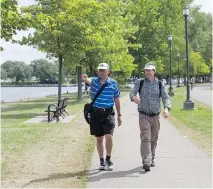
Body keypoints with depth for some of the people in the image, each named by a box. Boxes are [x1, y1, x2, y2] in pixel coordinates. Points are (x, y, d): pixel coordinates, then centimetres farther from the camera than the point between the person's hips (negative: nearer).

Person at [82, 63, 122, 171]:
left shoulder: (113, 83, 4)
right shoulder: (94, 81, 3)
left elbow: (116, 100, 10)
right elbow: (89, 81, -20)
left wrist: (119, 115, 10)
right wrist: (85, 79, -45)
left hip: (108, 113, -1)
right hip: (96, 113, 1)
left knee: (108, 136, -14)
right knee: (99, 139, 9)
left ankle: (108, 160, 5)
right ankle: (102, 161, 22)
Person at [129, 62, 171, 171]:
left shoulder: (159, 84, 2)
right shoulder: (140, 83, 0)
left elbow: (166, 98, -5)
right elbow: (132, 93, -13)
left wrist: (166, 109, -25)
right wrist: (134, 97, -38)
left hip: (155, 116, 2)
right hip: (144, 116, -2)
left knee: (154, 139, 14)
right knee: (145, 138, -16)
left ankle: (151, 159, 32)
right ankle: (146, 162, -22)